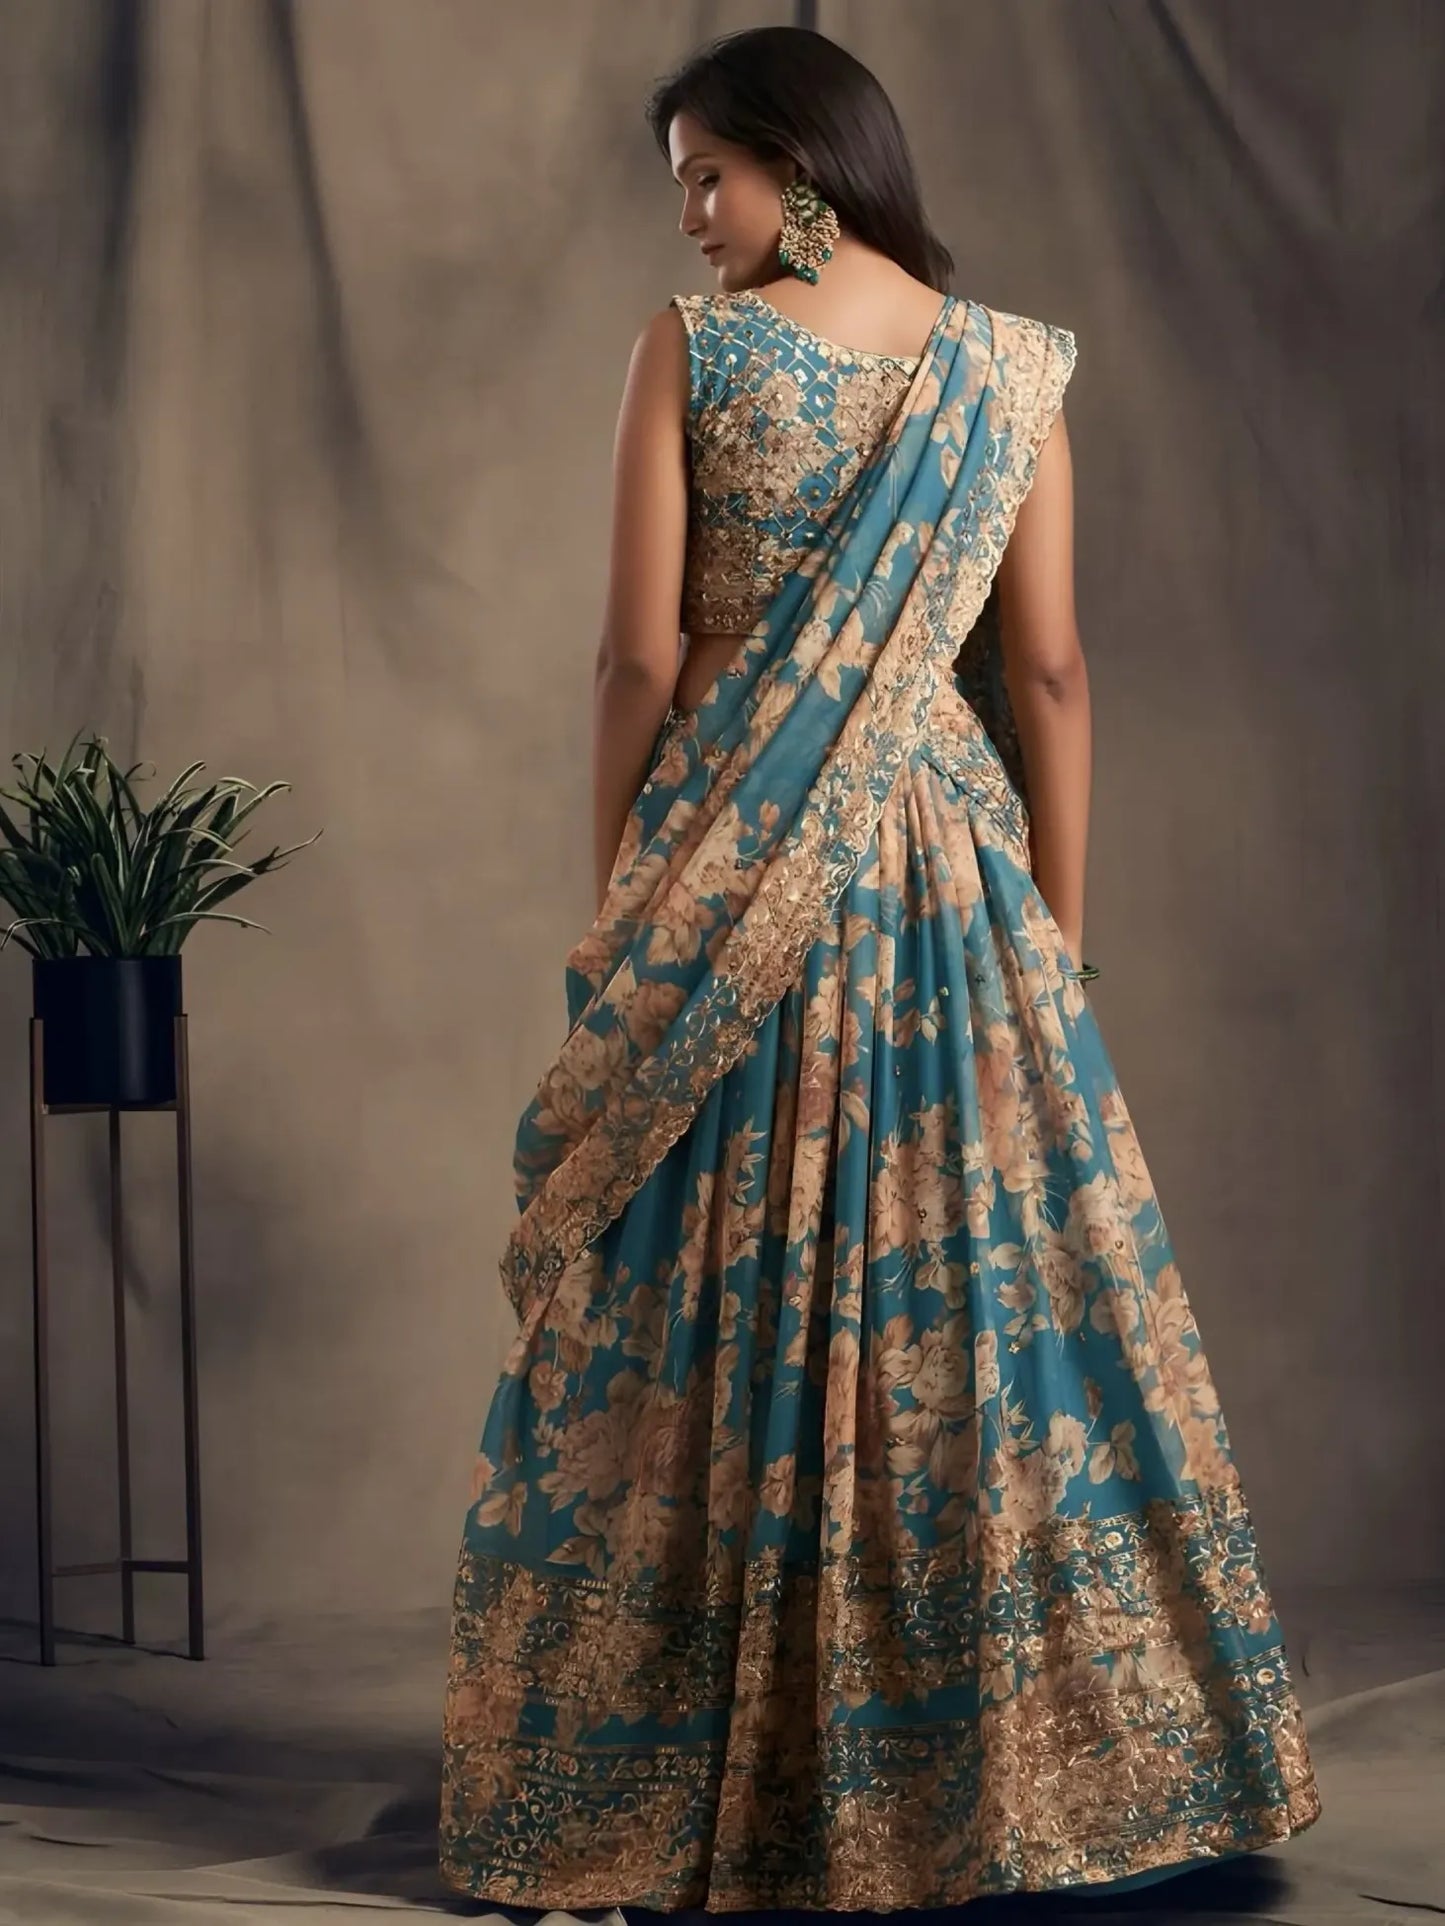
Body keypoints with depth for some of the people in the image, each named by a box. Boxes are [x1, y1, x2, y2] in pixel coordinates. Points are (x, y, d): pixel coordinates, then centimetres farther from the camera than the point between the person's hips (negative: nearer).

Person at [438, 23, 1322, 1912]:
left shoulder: (690, 350, -5)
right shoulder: (1009, 366, 2)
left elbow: (640, 655, -7)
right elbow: (1049, 671, 0)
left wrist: (615, 902, 3)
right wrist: (1062, 927, 5)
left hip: (727, 877, -2)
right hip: (944, 878, 2)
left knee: (709, 1310, 5)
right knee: (983, 1288, 8)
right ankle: (1005, 1758, 15)